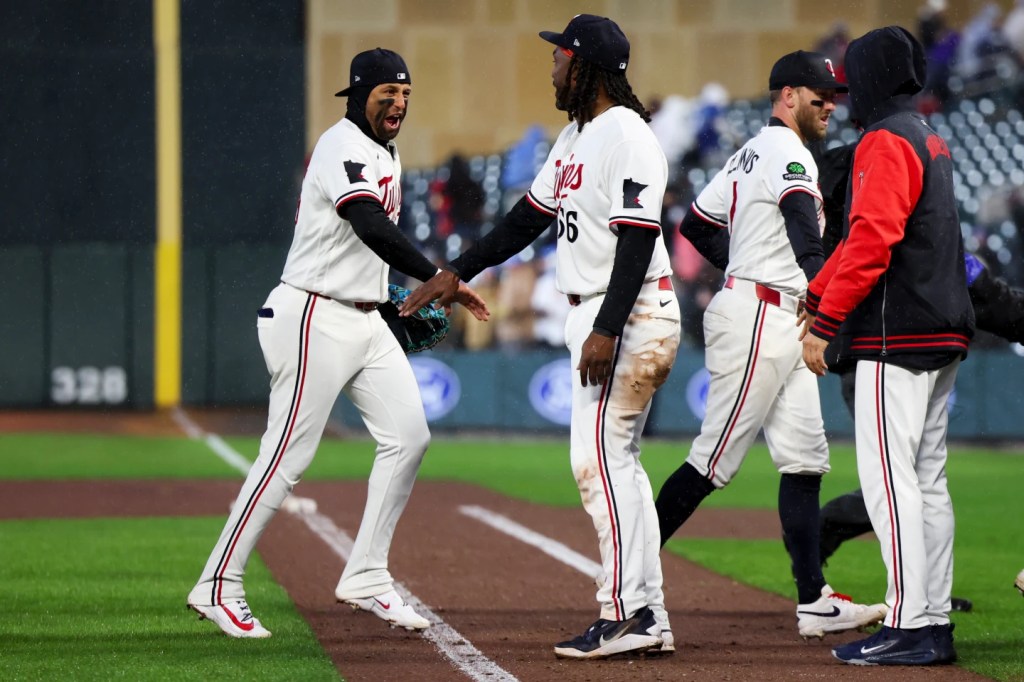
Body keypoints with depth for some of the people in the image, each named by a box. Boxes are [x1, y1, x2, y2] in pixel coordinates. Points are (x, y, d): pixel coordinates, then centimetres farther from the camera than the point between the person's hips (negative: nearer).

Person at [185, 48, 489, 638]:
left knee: (409, 436, 1)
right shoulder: (343, 147, -16)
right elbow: (371, 227, -32)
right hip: (317, 318, -9)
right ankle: (218, 586, 0)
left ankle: (366, 578, 7)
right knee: (289, 455, -8)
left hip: (367, 319, 9)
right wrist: (438, 278, -38)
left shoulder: (387, 155, 15)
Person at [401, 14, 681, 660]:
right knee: (616, 463, 10)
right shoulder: (576, 137, 16)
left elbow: (637, 238, -22)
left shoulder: (628, 137, -16)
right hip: (596, 316, 11)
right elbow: (532, 215, 24)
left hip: (630, 316, -11)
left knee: (599, 460, -13)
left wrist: (607, 330, -27)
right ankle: (649, 618, 11)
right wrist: (459, 272, 25)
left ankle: (623, 617, -13)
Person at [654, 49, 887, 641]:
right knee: (716, 459, -7)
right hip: (760, 319, -10)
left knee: (805, 458, 5)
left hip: (779, 323, 10)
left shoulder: (751, 154, 18)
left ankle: (814, 601, 3)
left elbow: (696, 224, 24)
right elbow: (803, 231, -29)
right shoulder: (788, 153, -13)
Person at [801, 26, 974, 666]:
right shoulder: (931, 140, 19)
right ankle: (936, 623, 13)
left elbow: (873, 240, -22)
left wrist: (823, 325, -20)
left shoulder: (886, 142, -11)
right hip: (944, 333, 10)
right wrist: (817, 296, 27)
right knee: (927, 477, 11)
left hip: (897, 337, -10)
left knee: (889, 475, -10)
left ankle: (910, 626, -14)